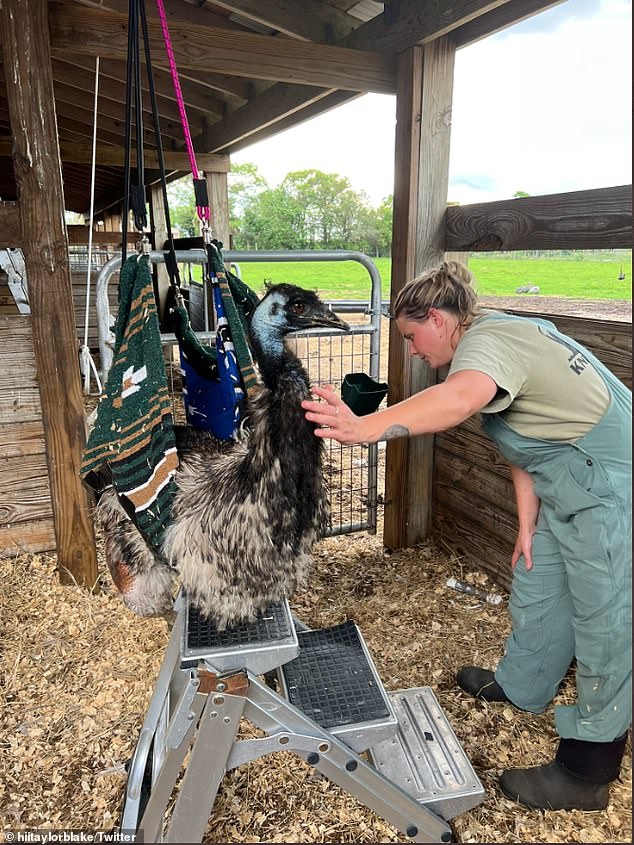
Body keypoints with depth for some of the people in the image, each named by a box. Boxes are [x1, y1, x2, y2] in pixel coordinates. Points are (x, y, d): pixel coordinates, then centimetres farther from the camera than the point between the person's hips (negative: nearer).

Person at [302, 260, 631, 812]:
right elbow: (524, 441, 8)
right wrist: (527, 526, 5)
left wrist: (366, 428, -55)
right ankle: (522, 686, 45)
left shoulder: (485, 340, -21)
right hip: (569, 488, 10)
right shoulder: (497, 336, 9)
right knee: (536, 589, 21)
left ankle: (586, 772, 19)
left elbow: (461, 397, -47)